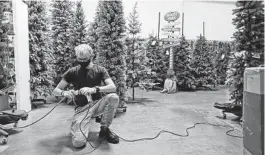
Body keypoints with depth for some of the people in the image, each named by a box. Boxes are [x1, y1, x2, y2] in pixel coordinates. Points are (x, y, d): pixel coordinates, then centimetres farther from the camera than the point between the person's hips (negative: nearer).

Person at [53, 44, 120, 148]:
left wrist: (94, 89, -32)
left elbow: (113, 87, -15)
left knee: (113, 97, -31)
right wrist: (65, 93, -24)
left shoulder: (100, 70, 0)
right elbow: (56, 91, 1)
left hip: (97, 104, 2)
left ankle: (104, 130, -7)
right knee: (78, 143, -23)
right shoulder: (72, 72, 0)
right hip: (82, 108, -1)